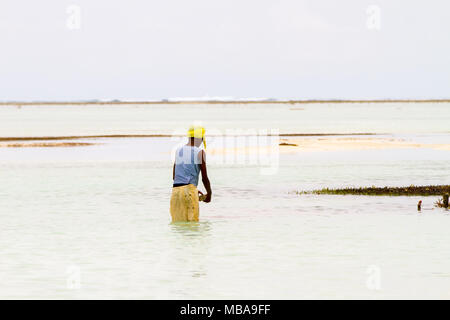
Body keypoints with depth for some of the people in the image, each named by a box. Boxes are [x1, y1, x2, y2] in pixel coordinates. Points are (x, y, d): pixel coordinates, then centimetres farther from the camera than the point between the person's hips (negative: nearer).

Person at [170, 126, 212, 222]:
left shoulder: (178, 151, 16)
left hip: (175, 190, 6)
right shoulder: (200, 152, -2)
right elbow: (204, 178, -2)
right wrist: (209, 194, 15)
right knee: (192, 221, -5)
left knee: (178, 222, 6)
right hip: (189, 190, -6)